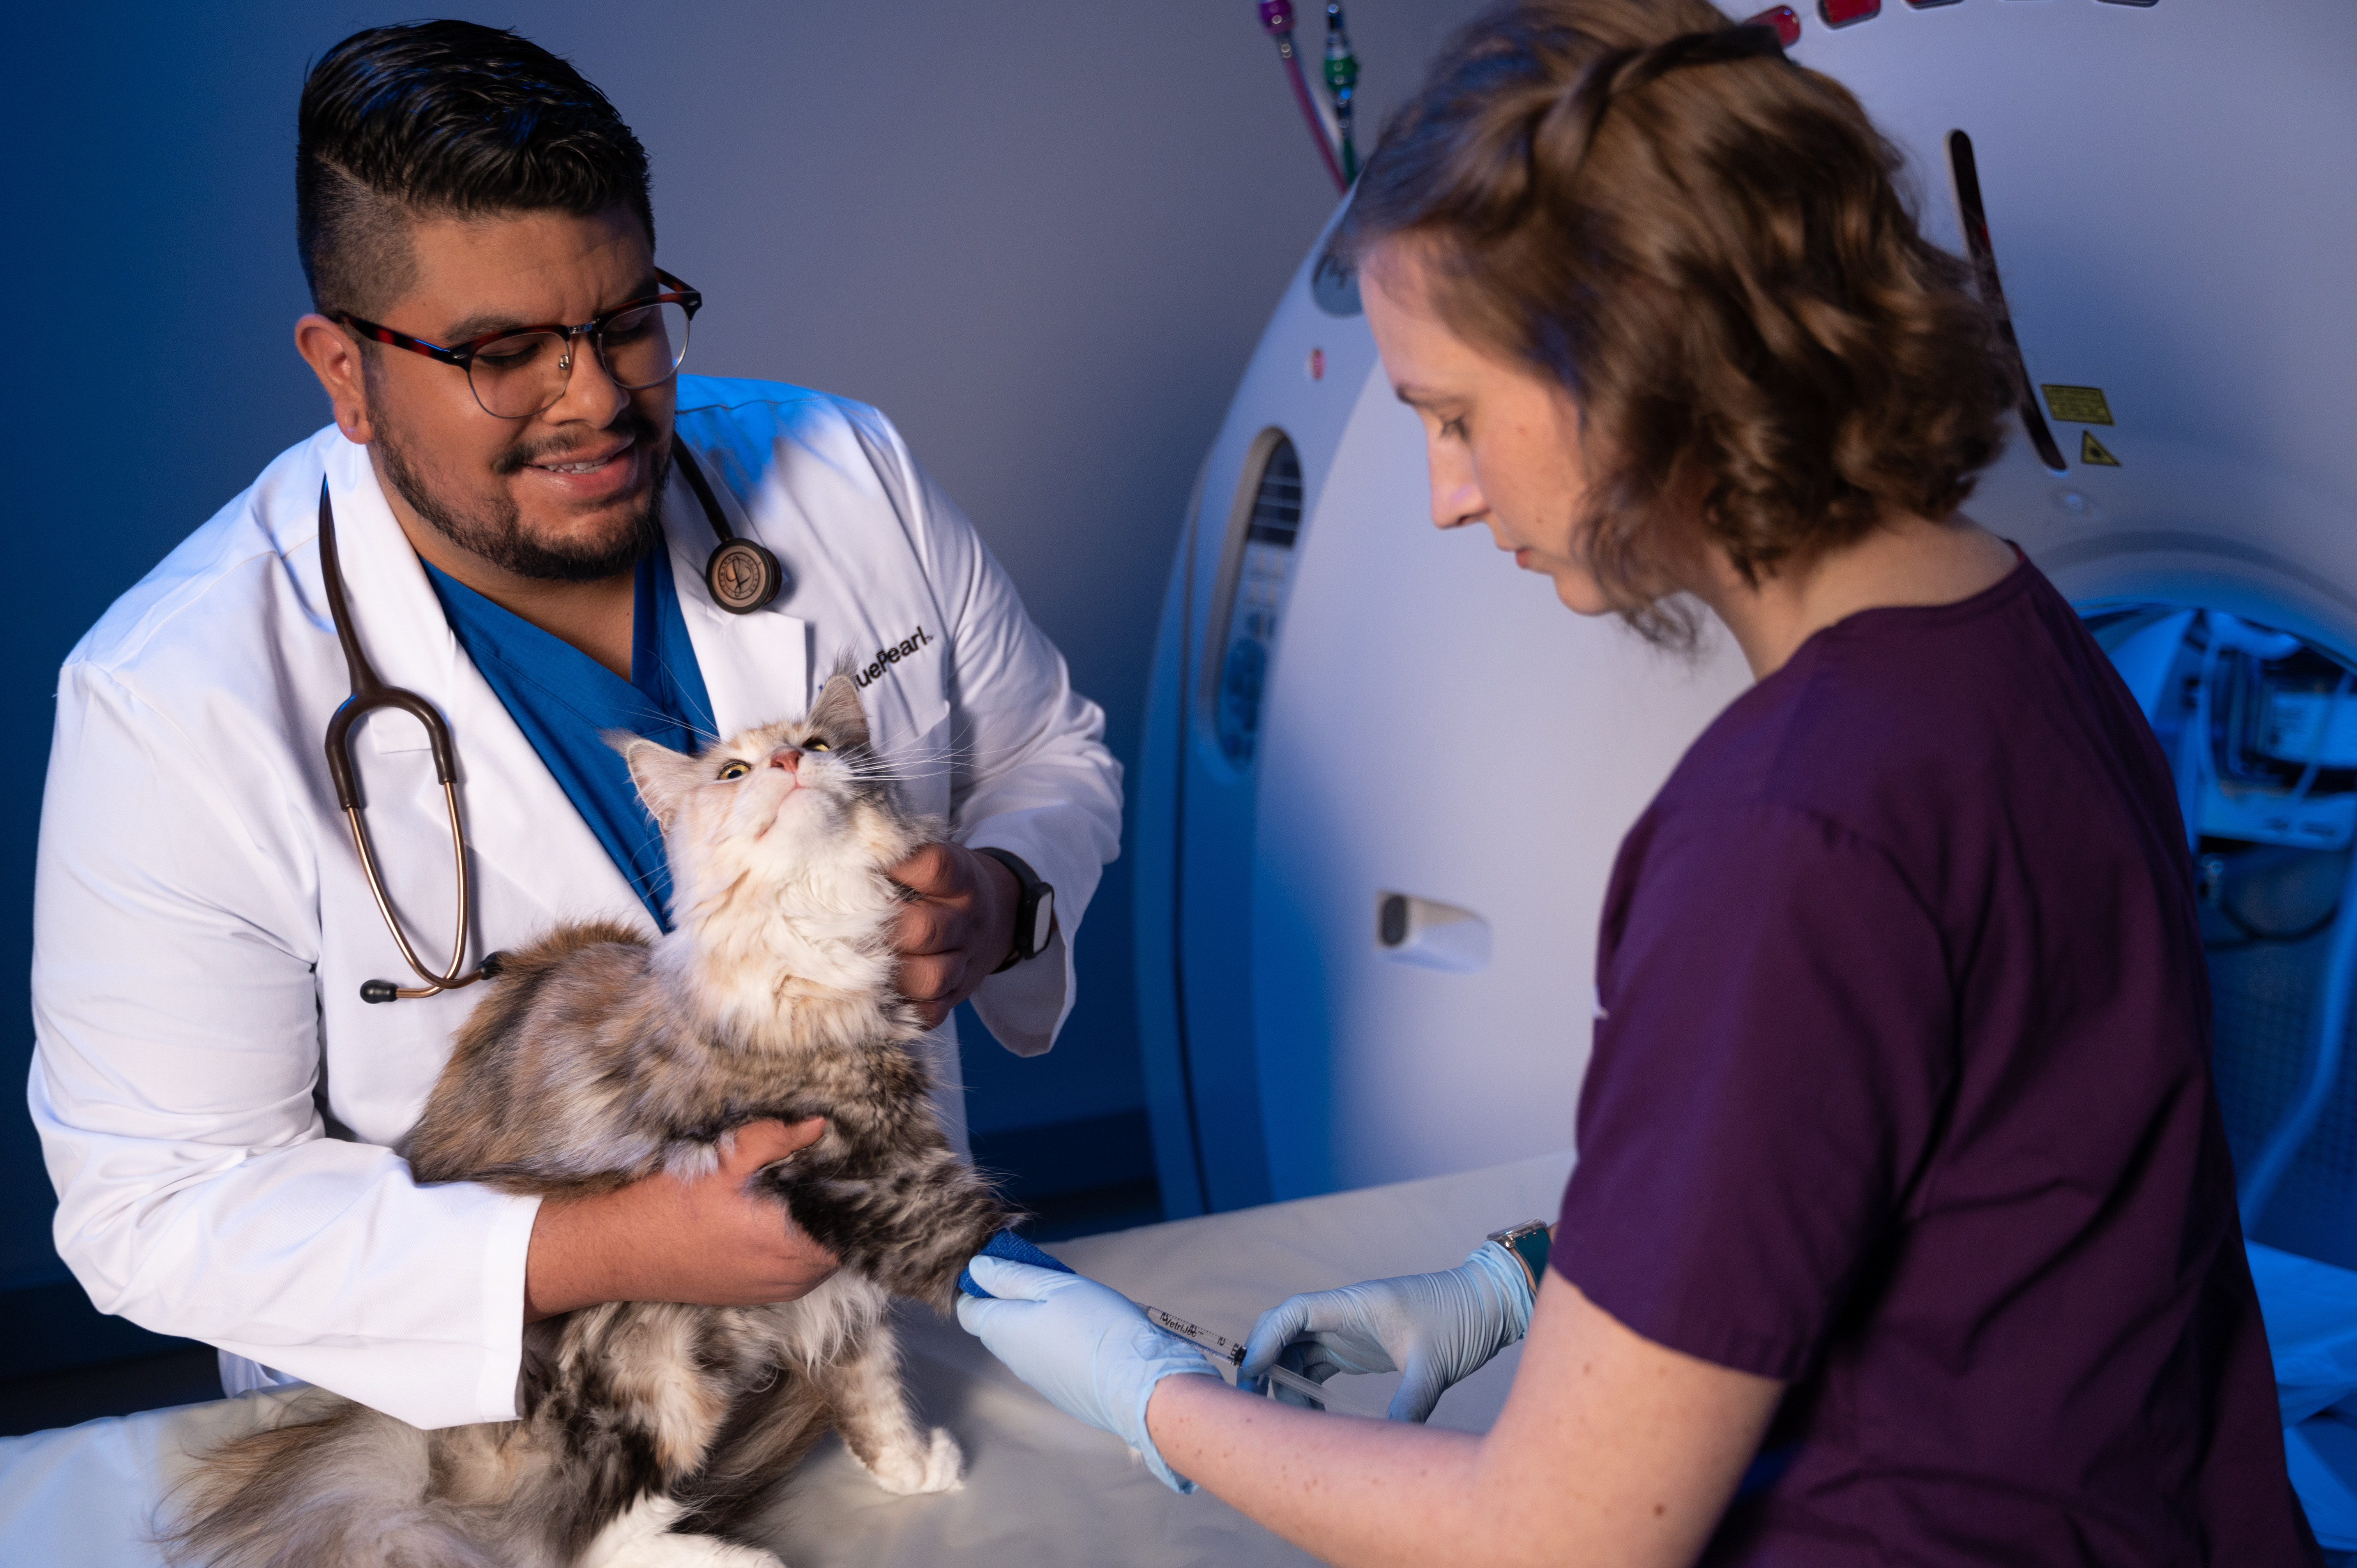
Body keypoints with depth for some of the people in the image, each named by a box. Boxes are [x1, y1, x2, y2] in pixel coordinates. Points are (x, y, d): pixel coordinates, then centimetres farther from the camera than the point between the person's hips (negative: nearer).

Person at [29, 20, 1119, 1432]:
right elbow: (160, 1208, -23)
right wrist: (607, 1251, -35)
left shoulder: (849, 479, -11)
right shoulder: (174, 708, -25)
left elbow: (1053, 757, 4)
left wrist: (999, 897, -21)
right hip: (465, 1408, -2)